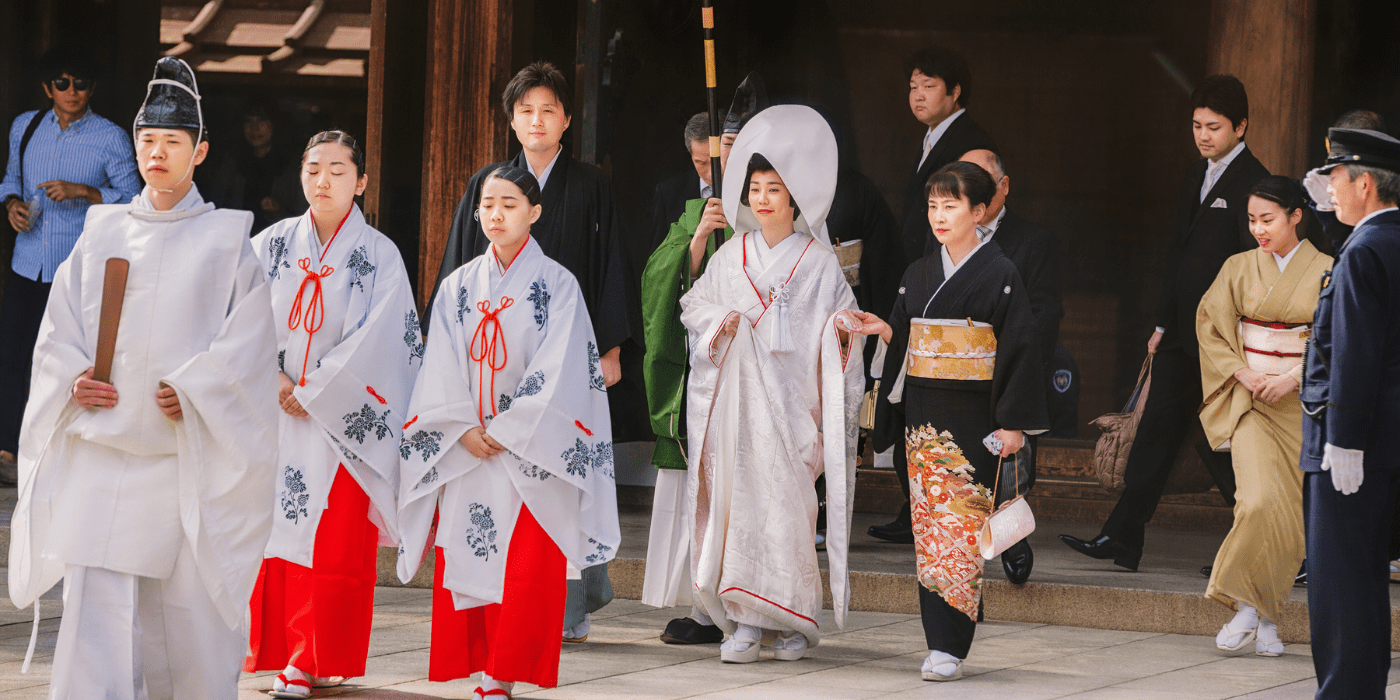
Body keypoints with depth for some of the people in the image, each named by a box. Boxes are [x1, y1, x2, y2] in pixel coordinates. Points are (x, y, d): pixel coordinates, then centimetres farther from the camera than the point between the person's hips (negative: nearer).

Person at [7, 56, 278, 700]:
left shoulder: (225, 242, 3)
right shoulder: (102, 232, 12)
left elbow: (248, 340, -4)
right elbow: (59, 328, 12)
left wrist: (192, 392, -16)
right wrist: (74, 379, -6)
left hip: (186, 454, -2)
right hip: (100, 449, 2)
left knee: (188, 612, 4)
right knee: (94, 606, -7)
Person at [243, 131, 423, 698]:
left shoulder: (379, 256, -1)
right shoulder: (272, 245, 8)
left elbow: (377, 340, -7)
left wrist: (312, 392, -9)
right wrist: (271, 377, -10)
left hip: (341, 420, -3)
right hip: (274, 417, 3)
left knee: (333, 540, -5)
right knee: (272, 534, 0)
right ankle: (275, 651, 8)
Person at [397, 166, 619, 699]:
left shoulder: (556, 284, 0)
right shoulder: (459, 287, 10)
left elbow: (556, 371, -7)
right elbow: (441, 370, 5)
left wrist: (506, 432, -12)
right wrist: (464, 429, -9)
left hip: (532, 450, -3)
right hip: (464, 451, 3)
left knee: (525, 569, -8)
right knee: (462, 563, 0)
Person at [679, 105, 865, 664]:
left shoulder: (818, 263, 4)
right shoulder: (731, 256, 13)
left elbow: (842, 319, 4)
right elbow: (693, 307, 17)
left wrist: (843, 328, -19)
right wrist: (720, 321, -3)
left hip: (790, 402, -3)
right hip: (736, 399, 3)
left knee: (783, 507, -10)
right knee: (736, 502, -4)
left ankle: (794, 621, -1)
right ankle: (744, 623, -2)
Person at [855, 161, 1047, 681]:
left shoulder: (1000, 275, -4)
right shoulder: (918, 275, 13)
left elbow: (1019, 347, -7)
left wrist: (1013, 423, -11)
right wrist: (885, 331, 0)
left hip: (974, 420, -6)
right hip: (923, 418, 6)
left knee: (960, 527, -10)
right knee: (929, 525, 4)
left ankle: (949, 648, -12)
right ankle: (941, 642, 9)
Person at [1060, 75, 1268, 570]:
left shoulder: (1253, 183, -11)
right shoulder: (1197, 176, 16)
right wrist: (1164, 323, 17)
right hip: (1183, 333, 8)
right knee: (1157, 430, 4)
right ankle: (1121, 539, 4)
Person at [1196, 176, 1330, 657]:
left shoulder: (1326, 273, 1)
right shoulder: (1239, 269, 5)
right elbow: (1211, 328, 6)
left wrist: (1292, 378, -14)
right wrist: (1244, 374, -8)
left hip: (1302, 402, 0)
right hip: (1250, 400, 0)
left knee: (1291, 510, -1)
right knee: (1259, 501, -18)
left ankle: (1266, 617, 9)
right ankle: (1247, 607, -9)